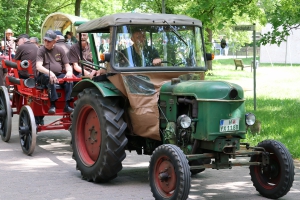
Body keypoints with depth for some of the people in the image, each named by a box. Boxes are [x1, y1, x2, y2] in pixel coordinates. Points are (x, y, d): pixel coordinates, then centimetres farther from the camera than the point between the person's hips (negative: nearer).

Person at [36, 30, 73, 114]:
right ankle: (52, 105, -42)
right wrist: (49, 72, -34)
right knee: (50, 79, -38)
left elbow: (67, 65, 13)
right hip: (44, 76, -3)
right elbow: (38, 66, -15)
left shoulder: (60, 50, 13)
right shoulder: (41, 51, 2)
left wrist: (69, 72, -13)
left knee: (69, 79, -27)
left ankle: (67, 105, -34)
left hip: (59, 75, 3)